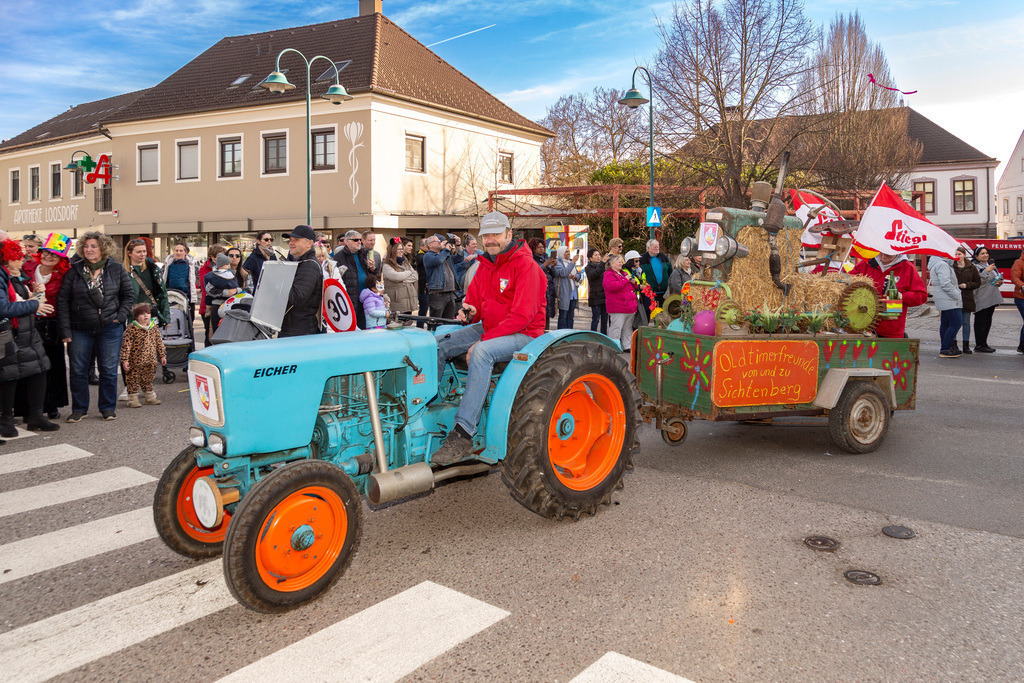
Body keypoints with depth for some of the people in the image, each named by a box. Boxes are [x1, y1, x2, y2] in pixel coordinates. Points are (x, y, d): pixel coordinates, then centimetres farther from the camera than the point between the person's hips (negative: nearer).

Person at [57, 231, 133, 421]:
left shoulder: (117, 269, 2)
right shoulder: (74, 271, 0)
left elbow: (128, 295, 9)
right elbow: (63, 301, 0)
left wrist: (120, 317, -4)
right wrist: (65, 330, -6)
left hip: (110, 328, 0)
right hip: (80, 330, 1)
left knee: (109, 370, 5)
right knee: (78, 370, 6)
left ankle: (108, 408, 18)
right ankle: (79, 408, 20)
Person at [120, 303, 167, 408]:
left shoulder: (154, 328, 5)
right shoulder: (131, 329, -12)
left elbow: (159, 343, 14)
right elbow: (126, 345, -13)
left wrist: (162, 356, 14)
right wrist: (125, 360, -16)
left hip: (150, 362, 5)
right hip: (134, 363, -5)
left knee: (148, 380, 17)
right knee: (133, 380, 3)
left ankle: (149, 397, 28)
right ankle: (132, 399, 12)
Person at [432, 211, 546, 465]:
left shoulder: (525, 265, -14)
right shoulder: (485, 265, 12)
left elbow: (522, 315, -21)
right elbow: (474, 301, 20)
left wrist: (483, 340, -23)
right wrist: (469, 312, -7)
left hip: (523, 334, -8)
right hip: (489, 329, 9)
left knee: (482, 353, -37)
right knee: (437, 345, -5)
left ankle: (462, 436, -39)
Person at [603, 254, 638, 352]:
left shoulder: (624, 273, 22)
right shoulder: (609, 274, -5)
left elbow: (633, 288, 31)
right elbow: (612, 286, -24)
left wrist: (633, 283, 7)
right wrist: (625, 280, -17)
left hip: (629, 307, 9)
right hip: (617, 308, -9)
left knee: (628, 328, 13)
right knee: (616, 327, -9)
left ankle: (627, 345, 21)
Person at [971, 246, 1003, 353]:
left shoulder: (991, 265, 18)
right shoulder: (975, 267, -10)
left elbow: (999, 277, 27)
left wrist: (1000, 282, 6)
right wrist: (986, 271, -25)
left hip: (991, 298, 9)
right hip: (981, 299, -9)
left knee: (988, 322, 12)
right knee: (980, 322, -7)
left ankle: (984, 343, 19)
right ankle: (979, 345, -4)